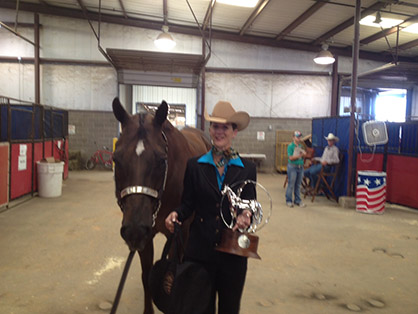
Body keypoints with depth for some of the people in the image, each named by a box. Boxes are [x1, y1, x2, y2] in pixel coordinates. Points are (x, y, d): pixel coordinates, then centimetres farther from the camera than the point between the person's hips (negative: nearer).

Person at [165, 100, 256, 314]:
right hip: (200, 250, 0)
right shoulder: (194, 166, -1)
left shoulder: (247, 169, 0)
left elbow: (251, 206, 2)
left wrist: (246, 216, -20)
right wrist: (176, 215, -19)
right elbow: (188, 204, 2)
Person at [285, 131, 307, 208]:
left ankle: (297, 200, 20)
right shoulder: (290, 146, -7)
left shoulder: (301, 146, 12)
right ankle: (289, 201, 8)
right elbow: (291, 158, -13)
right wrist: (299, 156, -21)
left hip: (300, 167, 6)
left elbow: (304, 155, 12)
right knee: (291, 184, -2)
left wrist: (304, 154, -9)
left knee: (298, 185, 12)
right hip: (292, 167, -6)